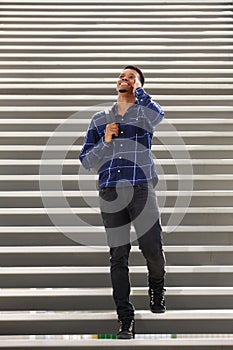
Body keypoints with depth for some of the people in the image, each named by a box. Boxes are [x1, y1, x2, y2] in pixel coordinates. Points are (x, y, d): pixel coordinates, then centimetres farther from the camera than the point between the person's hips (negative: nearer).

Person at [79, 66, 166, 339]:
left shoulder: (144, 112, 10)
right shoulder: (99, 119, 17)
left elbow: (158, 115, -18)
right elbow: (86, 160, 14)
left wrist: (138, 90, -5)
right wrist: (105, 141, -2)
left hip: (141, 190, -2)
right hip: (110, 193, 2)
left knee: (153, 250, -7)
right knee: (118, 256, 0)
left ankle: (156, 287, 27)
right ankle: (126, 319, 5)